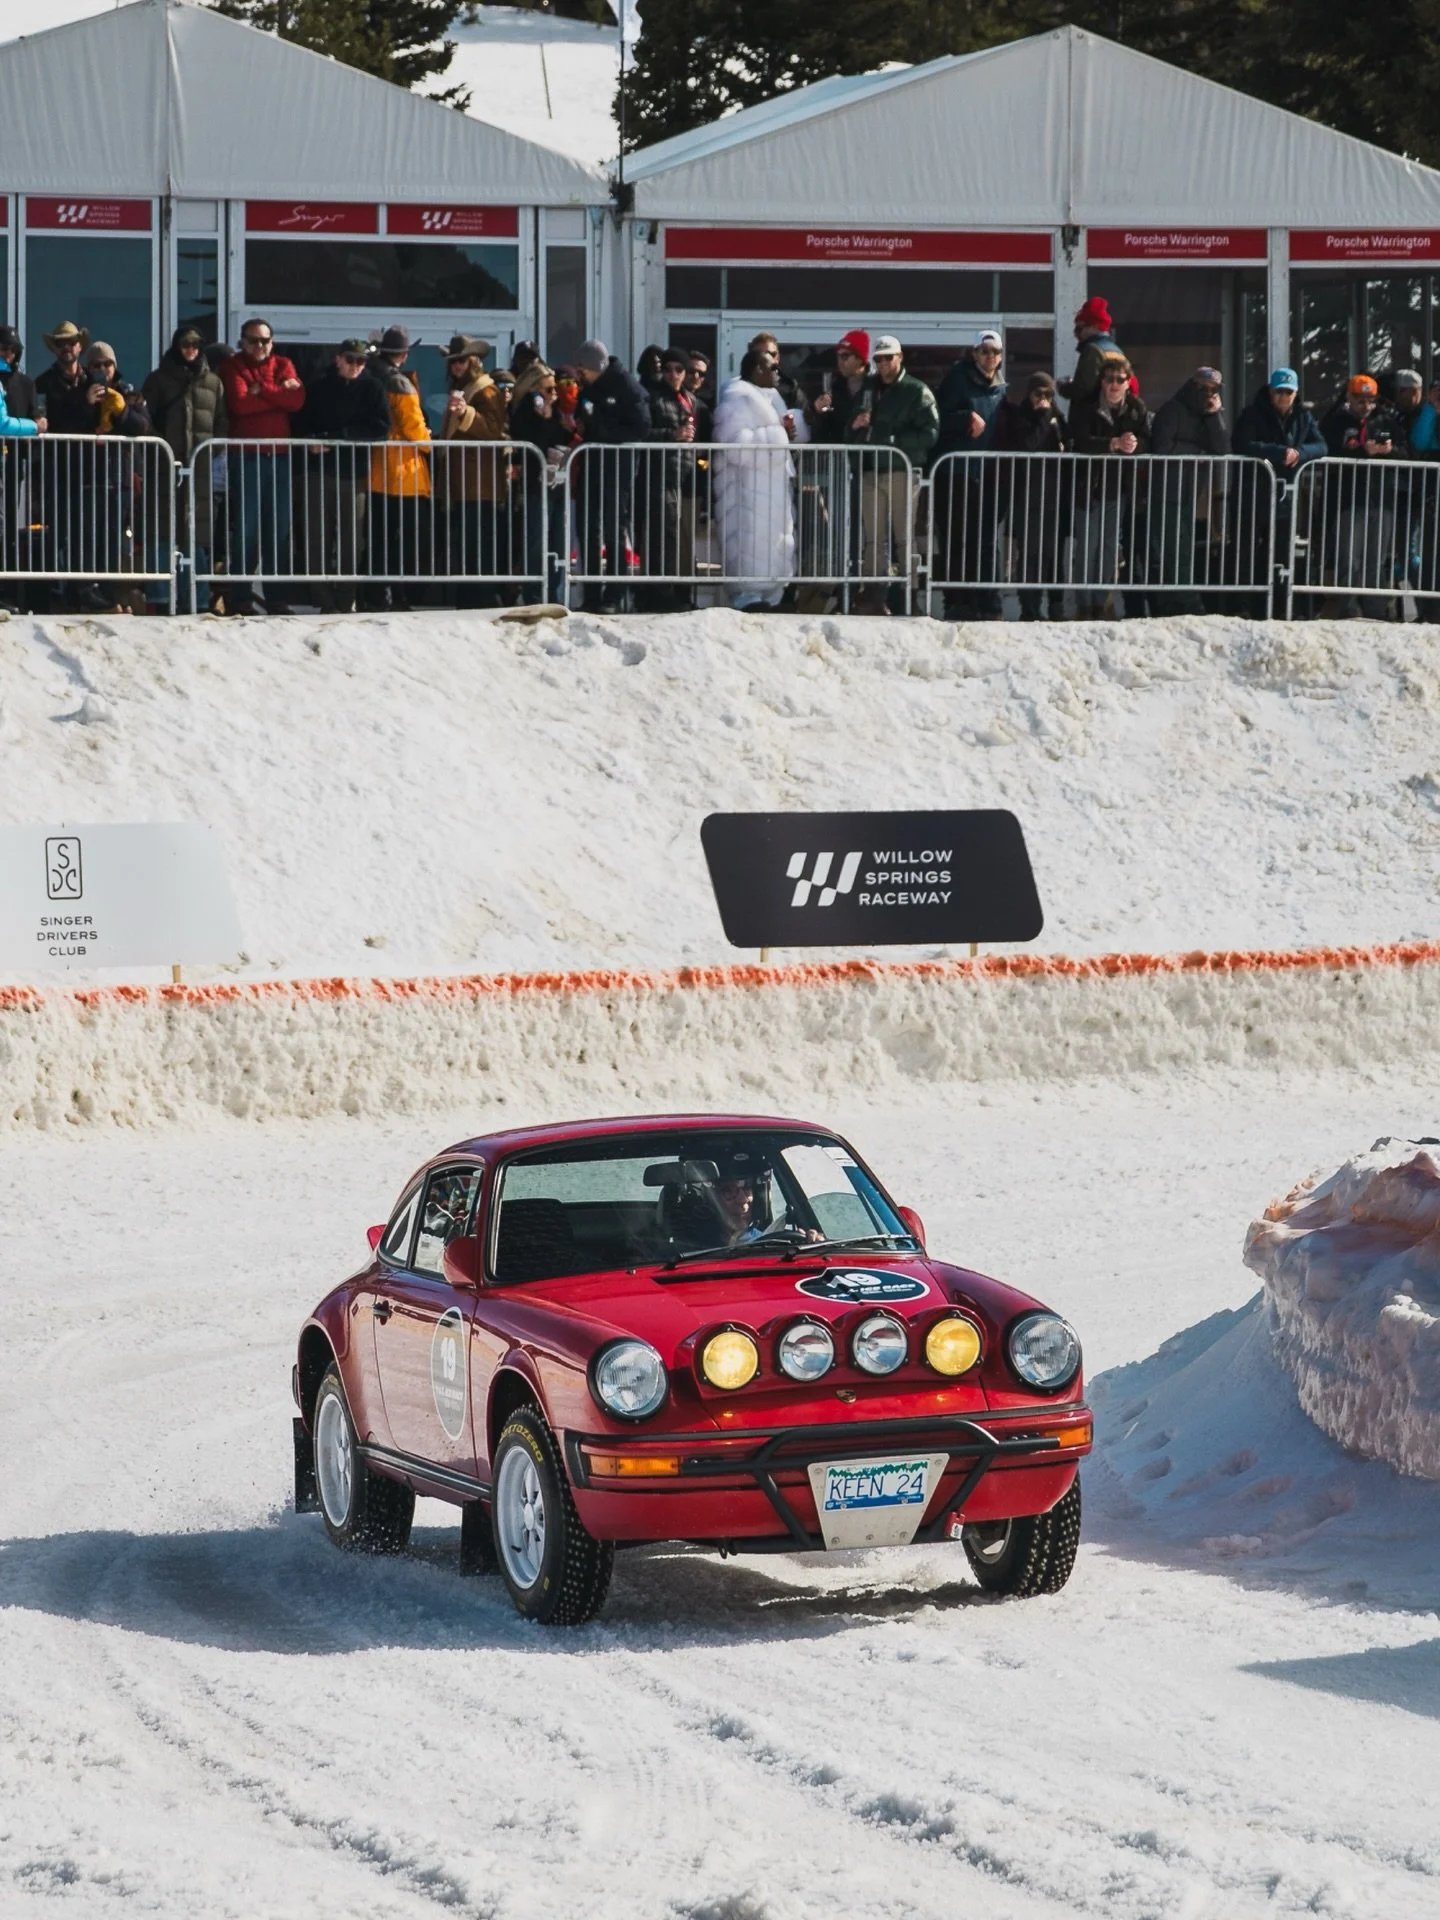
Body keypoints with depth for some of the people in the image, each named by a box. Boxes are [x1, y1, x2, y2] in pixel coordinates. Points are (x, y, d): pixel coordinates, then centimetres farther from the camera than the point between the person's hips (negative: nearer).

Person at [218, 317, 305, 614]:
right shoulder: (232, 367, 4)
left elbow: (297, 400, -4)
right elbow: (240, 403, -13)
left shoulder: (282, 366, 14)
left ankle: (275, 596, 8)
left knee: (279, 529, 4)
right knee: (246, 527, -7)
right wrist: (279, 394, -6)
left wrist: (261, 390, -10)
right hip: (246, 456, -4)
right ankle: (241, 596, -4)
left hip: (279, 455, 4)